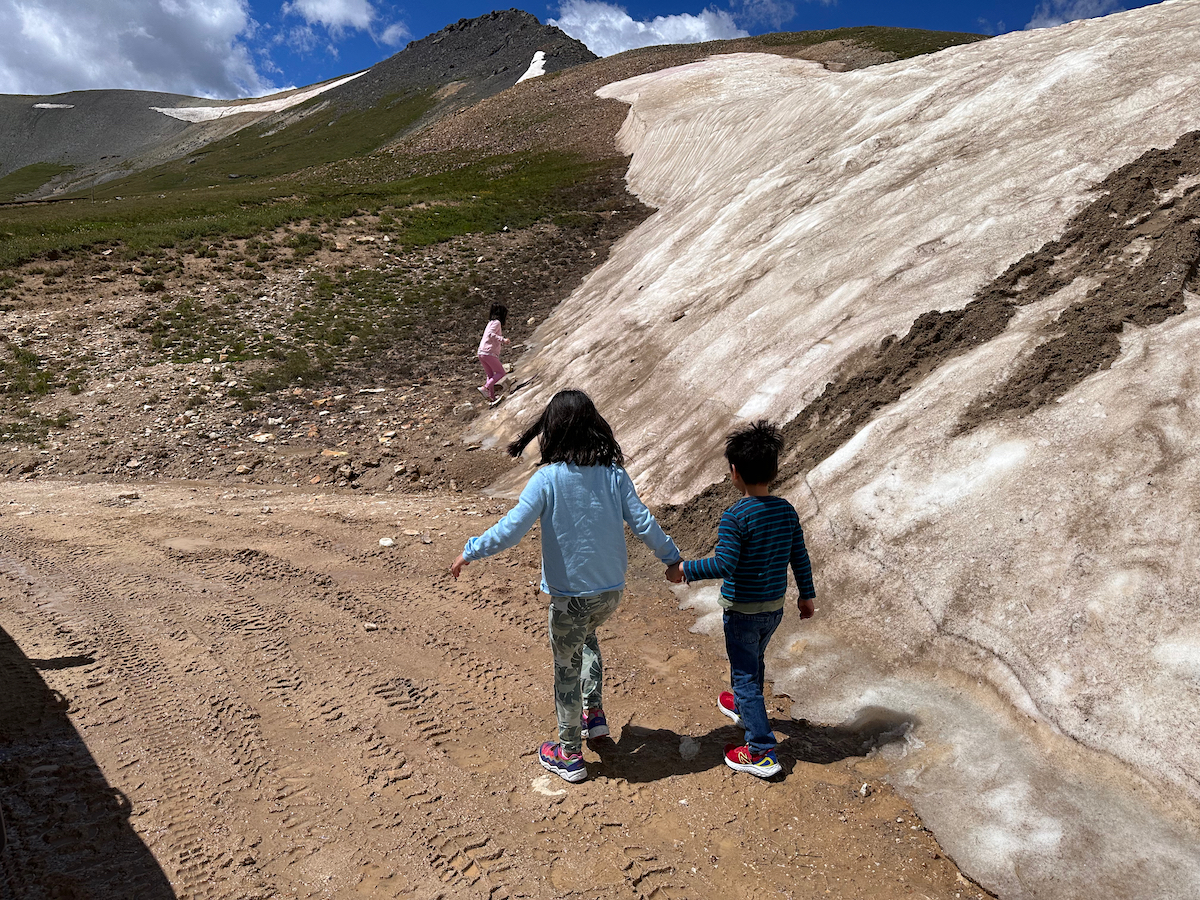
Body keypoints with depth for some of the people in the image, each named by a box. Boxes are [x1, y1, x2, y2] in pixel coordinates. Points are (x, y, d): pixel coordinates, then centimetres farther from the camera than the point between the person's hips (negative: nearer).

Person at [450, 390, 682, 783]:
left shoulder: (548, 478, -16)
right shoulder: (613, 473, -6)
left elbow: (510, 529, -17)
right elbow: (643, 522, -5)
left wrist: (470, 551, -3)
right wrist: (672, 558, 10)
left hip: (570, 595, -4)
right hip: (611, 590, 4)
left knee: (567, 671, 15)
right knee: (586, 636, 35)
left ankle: (569, 754, 30)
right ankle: (594, 714, 35)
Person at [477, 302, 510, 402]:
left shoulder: (491, 323, 22)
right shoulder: (496, 322, -5)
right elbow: (490, 334, -22)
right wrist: (503, 340, -26)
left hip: (481, 353, 9)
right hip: (489, 353, -9)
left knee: (491, 375, 13)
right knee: (501, 373, -1)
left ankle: (491, 398, 11)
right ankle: (485, 388, -16)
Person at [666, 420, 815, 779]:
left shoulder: (735, 516, -23)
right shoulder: (786, 510, -3)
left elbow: (724, 564, -29)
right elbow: (800, 558, 5)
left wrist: (683, 569, -18)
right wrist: (807, 594, 17)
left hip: (742, 610, -7)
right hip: (775, 608, 7)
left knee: (745, 676, 4)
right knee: (754, 661, 29)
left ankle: (762, 752, 7)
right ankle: (744, 707, 53)